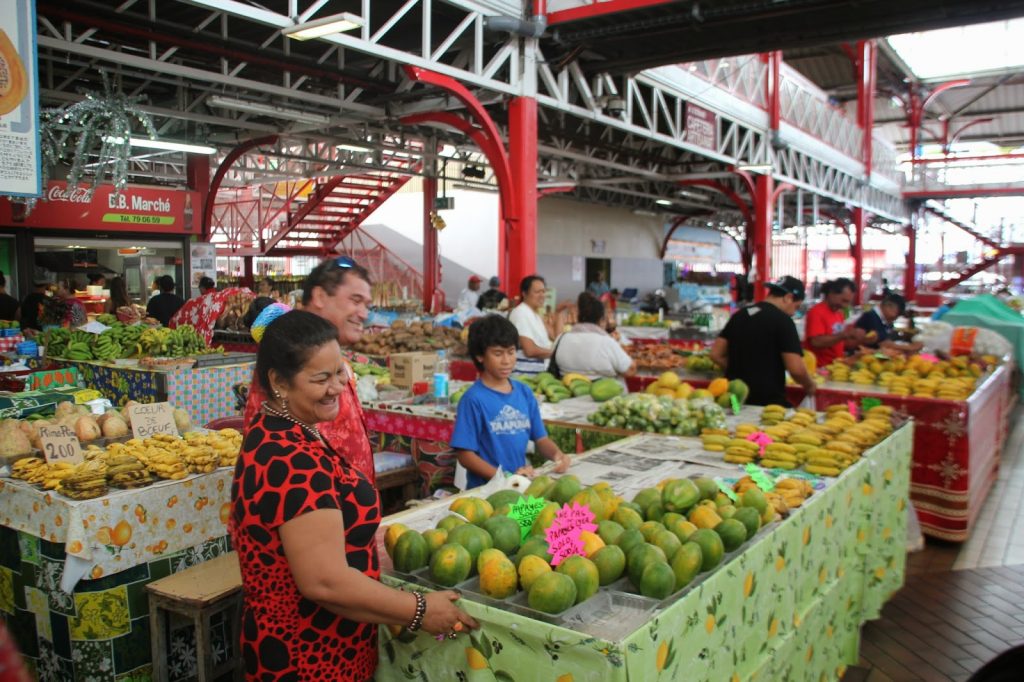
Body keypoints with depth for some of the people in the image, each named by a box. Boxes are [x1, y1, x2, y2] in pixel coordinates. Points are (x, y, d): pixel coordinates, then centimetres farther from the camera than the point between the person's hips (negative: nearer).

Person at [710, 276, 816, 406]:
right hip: (768, 400, -7)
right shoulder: (783, 320, -10)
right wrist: (809, 385, 4)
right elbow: (796, 369, -16)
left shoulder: (740, 314, 9)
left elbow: (716, 355, 11)